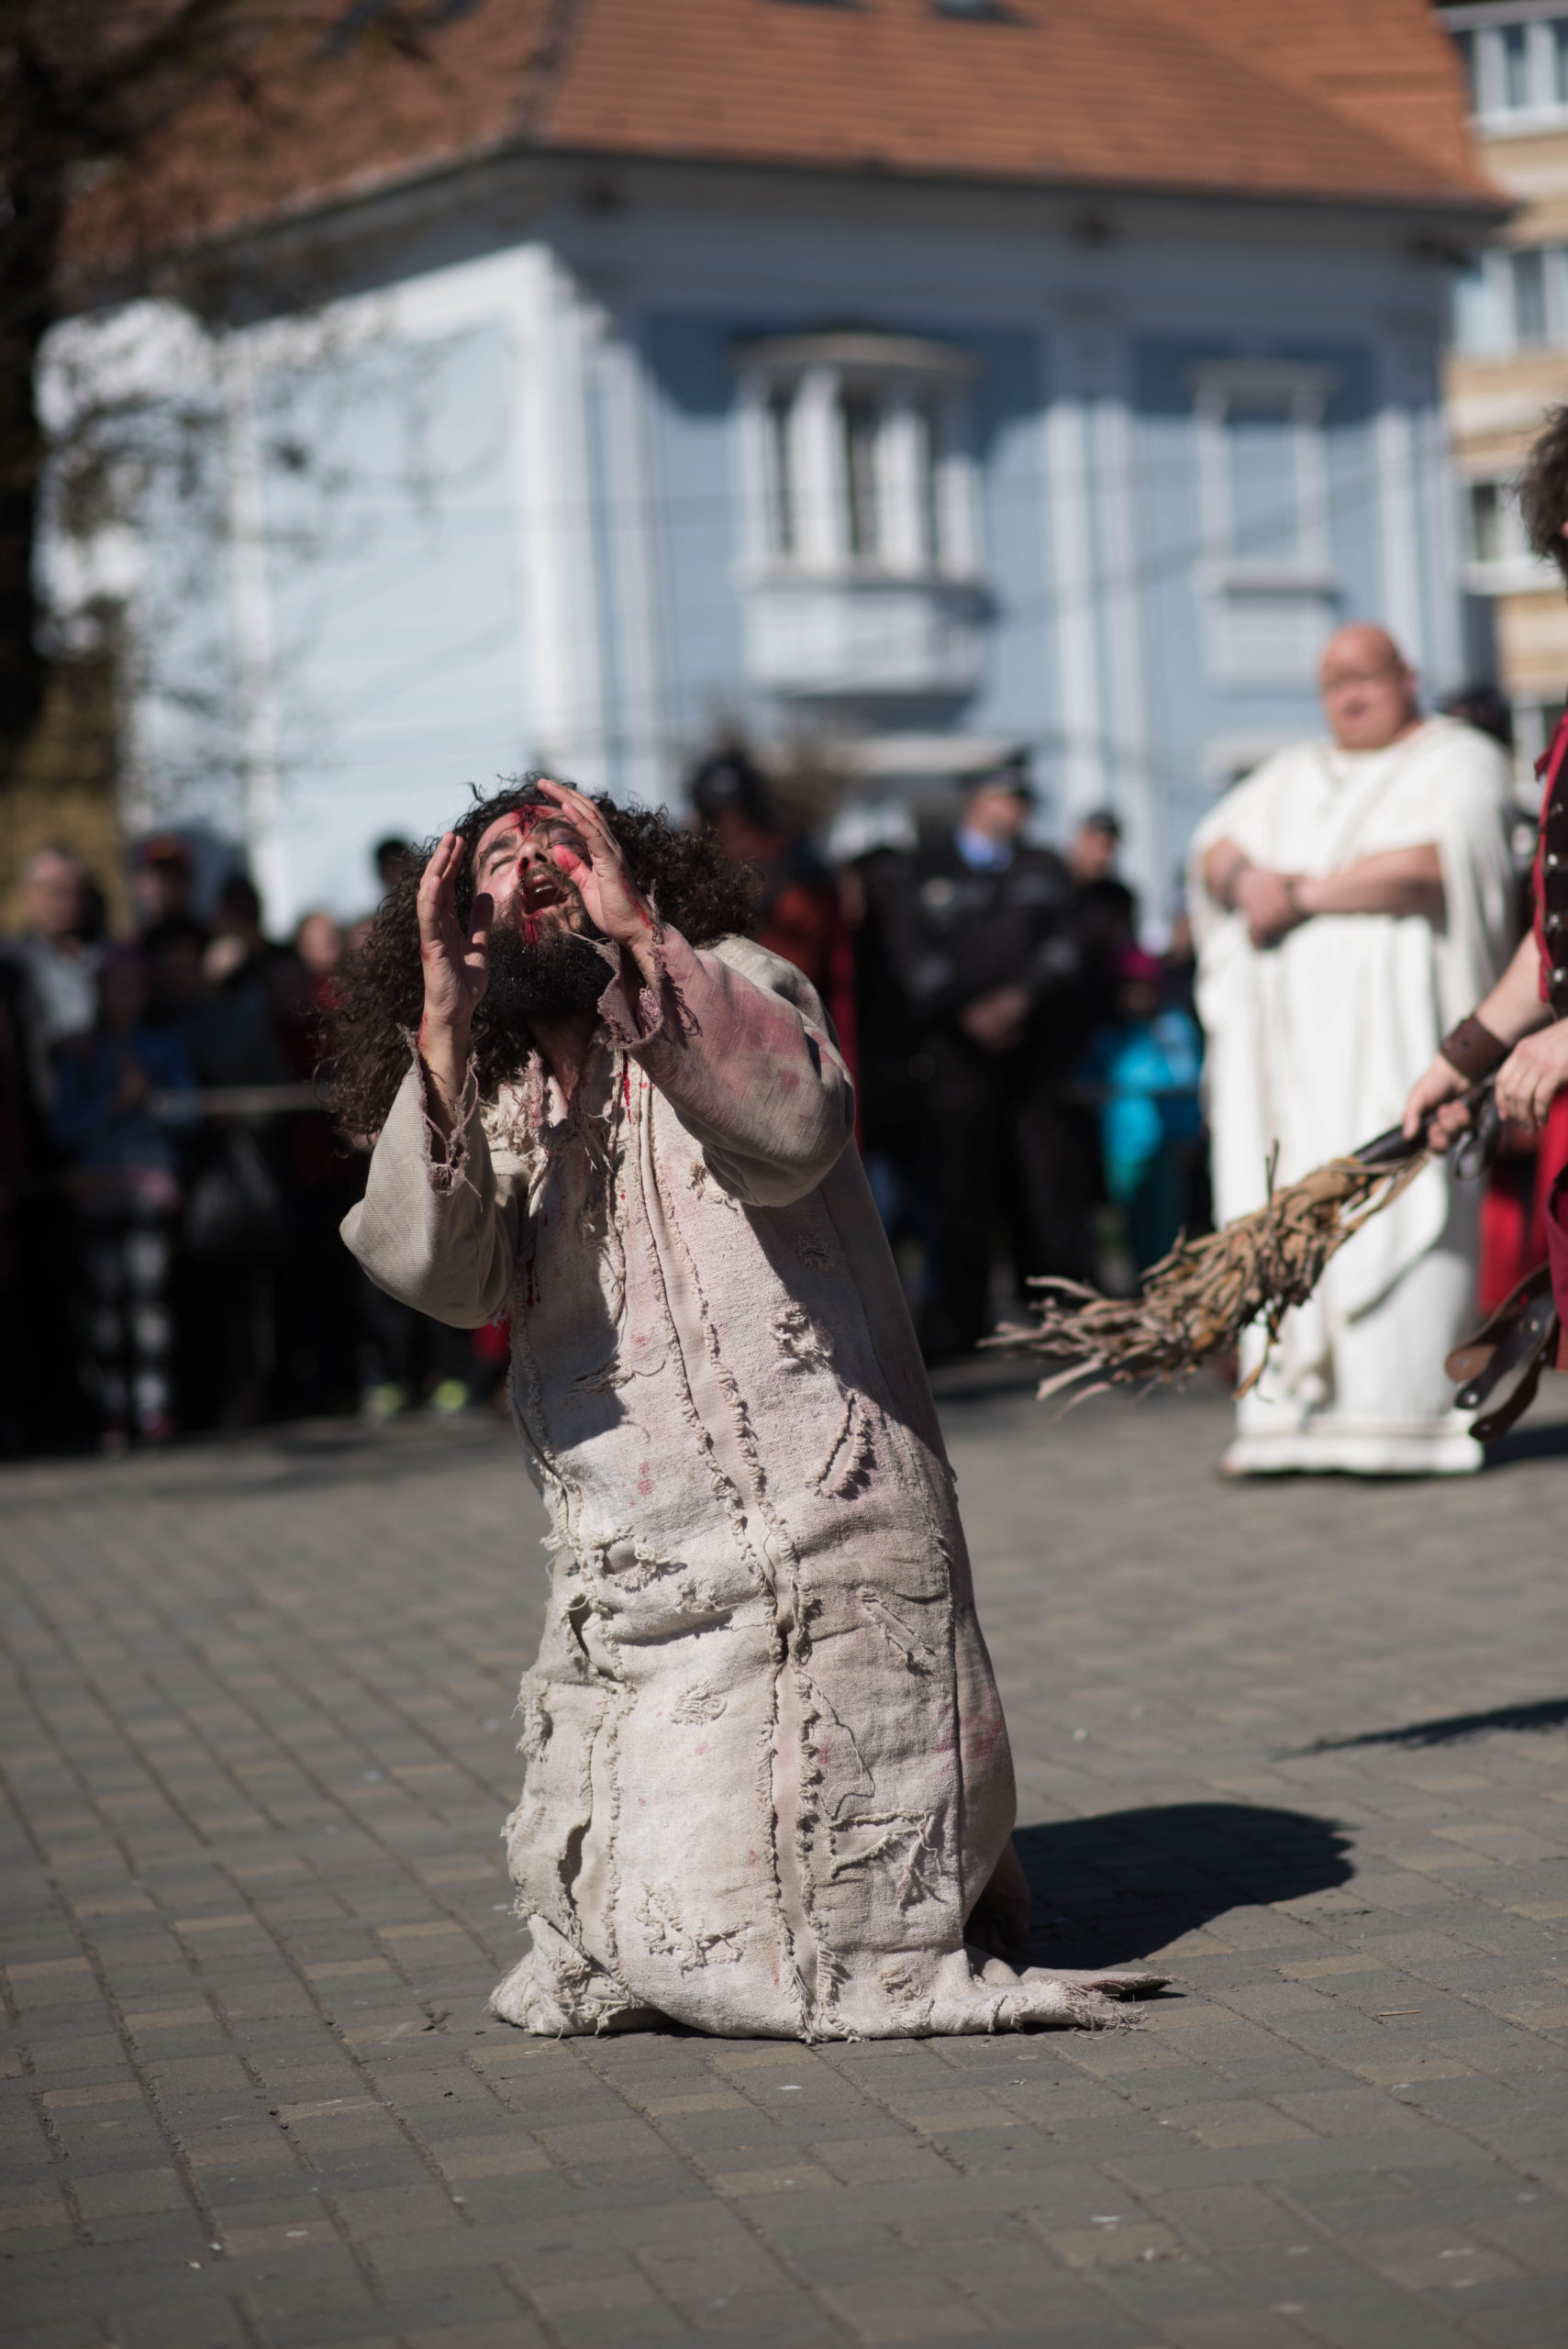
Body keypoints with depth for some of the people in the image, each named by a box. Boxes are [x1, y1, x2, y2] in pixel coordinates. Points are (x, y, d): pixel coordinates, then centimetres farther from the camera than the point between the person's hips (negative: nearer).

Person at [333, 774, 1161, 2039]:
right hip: (624, 1581, 5)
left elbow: (791, 1128, -21)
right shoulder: (496, 1096, 13)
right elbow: (435, 1270, -8)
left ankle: (950, 1862, 22)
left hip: (812, 1541, -5)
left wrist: (637, 933, -23)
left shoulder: (733, 986, 2)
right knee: (622, 1938, 1)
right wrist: (443, 1022, -15)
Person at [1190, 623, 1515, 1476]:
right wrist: (1247, 875, -10)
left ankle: (1403, 1415, -14)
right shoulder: (1292, 775, 25)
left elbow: (1432, 861, -13)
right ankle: (1291, 1412, -7)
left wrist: (1303, 894, -12)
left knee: (1394, 1202, -13)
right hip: (1283, 1024, 6)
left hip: (1394, 1018, -5)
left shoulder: (1458, 761, 5)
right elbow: (1212, 848, 13)